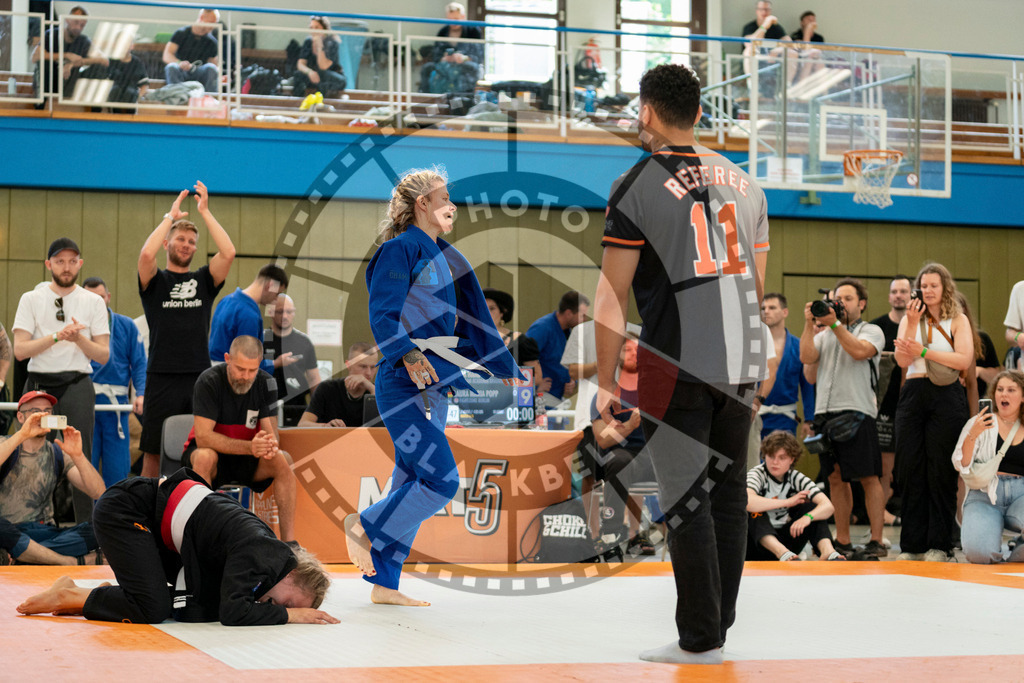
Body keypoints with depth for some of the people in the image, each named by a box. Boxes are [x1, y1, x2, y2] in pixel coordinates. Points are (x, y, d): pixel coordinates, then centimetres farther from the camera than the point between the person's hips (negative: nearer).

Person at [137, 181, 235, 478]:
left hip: (199, 377, 2)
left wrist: (205, 212, -4)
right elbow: (146, 254, -16)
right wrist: (170, 216, -8)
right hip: (162, 378, -2)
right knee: (153, 451, 2)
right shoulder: (155, 281, 6)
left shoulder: (204, 280, 13)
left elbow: (228, 253, -4)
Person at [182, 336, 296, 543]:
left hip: (247, 463, 3)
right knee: (205, 457, -37)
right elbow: (203, 437, -24)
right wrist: (250, 447, -37)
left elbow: (271, 431, -8)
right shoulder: (209, 381, -18)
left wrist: (270, 444, -35)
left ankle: (289, 540, -26)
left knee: (283, 460, -25)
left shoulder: (265, 383, -6)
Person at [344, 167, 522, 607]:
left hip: (434, 387, 9)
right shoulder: (400, 250, -7)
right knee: (442, 479, -16)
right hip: (403, 386, -9)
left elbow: (468, 323, 25)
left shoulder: (443, 257, 18)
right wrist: (408, 356, -32)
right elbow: (382, 316, -17)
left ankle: (384, 584, 14)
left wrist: (505, 369, 26)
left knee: (414, 485, 8)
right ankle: (364, 527, 3)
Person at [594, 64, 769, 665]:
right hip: (744, 363, 6)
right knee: (729, 495, 12)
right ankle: (720, 624, 20)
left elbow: (612, 296, -6)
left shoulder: (636, 187, -5)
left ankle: (700, 641, 3)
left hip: (678, 367, -6)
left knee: (687, 502, -1)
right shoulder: (743, 182, 13)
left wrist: (606, 383, -1)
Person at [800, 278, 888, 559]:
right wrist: (810, 324, -3)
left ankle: (876, 541, -5)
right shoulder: (824, 334, 19)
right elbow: (806, 357, 4)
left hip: (857, 411, -5)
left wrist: (835, 324, -14)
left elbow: (859, 351, -13)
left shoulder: (871, 331, 7)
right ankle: (842, 541, 15)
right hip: (825, 412, 5)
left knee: (868, 477, -6)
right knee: (836, 477, 8)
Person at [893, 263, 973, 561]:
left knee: (941, 471, -2)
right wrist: (913, 323, -8)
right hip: (913, 395, 3)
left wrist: (923, 351, -12)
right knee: (911, 470, 1)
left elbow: (964, 360, -8)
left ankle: (939, 545, 3)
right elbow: (902, 360, 0)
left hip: (947, 396, -3)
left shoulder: (958, 321, 6)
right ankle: (912, 544, 6)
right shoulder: (909, 319, 14)